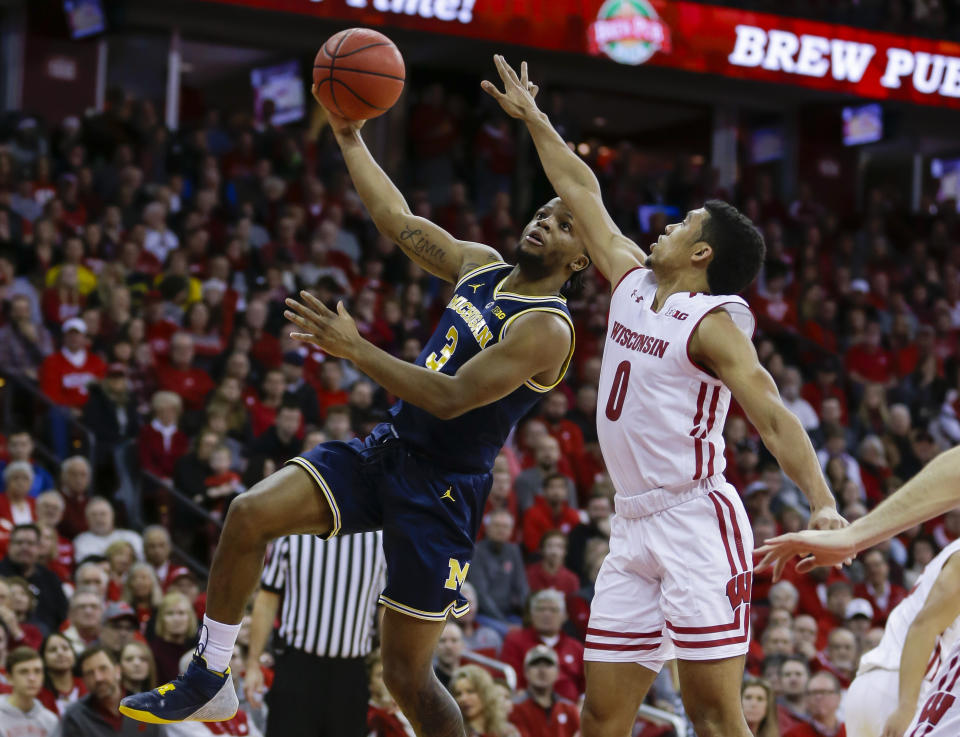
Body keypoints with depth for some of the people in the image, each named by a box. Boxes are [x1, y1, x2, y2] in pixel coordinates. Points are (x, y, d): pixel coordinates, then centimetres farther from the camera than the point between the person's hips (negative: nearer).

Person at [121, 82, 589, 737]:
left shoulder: (546, 329, -16)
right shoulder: (482, 267, 10)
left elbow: (451, 398, -24)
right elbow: (400, 221, 17)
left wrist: (356, 350, -26)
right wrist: (350, 139, 10)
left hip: (442, 488, -7)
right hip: (387, 448, 7)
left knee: (407, 675, -4)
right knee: (252, 513, -13)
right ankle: (208, 682, 0)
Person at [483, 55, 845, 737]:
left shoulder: (711, 323, -7)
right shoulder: (633, 285, 14)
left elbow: (772, 416, -17)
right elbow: (582, 192, 26)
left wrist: (823, 504, -30)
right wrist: (533, 118, 33)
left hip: (696, 521, -8)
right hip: (634, 527, 8)